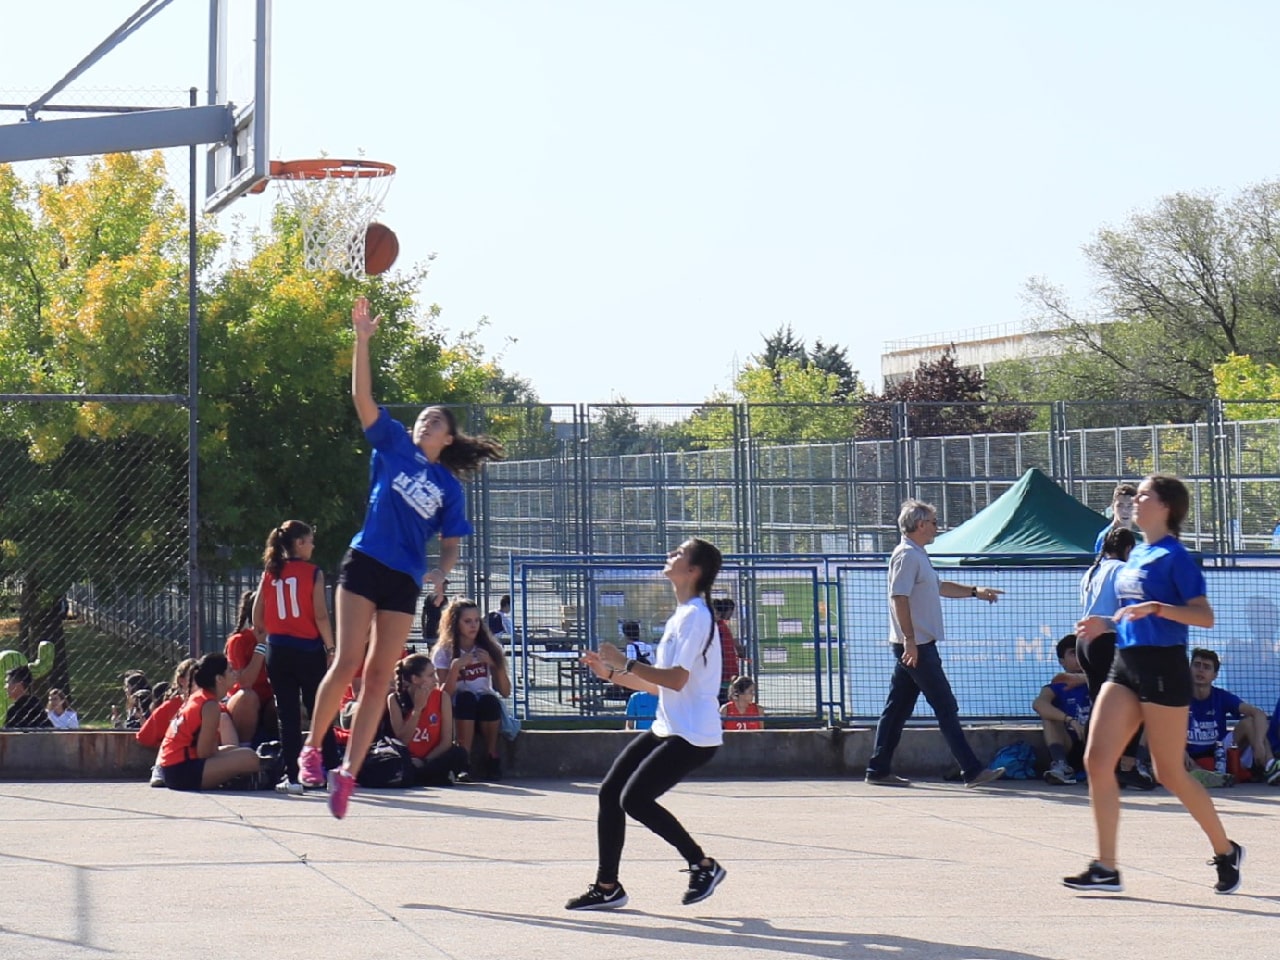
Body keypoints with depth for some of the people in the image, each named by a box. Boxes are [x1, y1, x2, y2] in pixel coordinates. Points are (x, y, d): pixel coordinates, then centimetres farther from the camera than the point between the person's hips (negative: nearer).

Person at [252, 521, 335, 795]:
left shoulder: (270, 572, 5)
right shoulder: (313, 573, -6)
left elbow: (257, 615, 6)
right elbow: (321, 616, -11)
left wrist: (262, 642, 18)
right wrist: (331, 649, -5)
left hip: (277, 650, 3)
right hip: (309, 649, -3)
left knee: (287, 715, 5)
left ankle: (292, 776, 2)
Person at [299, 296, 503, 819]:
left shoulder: (448, 486, 13)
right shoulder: (393, 447, 9)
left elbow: (451, 545, 15)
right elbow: (362, 396, 1)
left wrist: (440, 572, -7)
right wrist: (362, 338, -8)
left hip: (405, 581, 2)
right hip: (365, 564, -2)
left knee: (379, 677, -2)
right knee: (347, 662, -12)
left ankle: (348, 772, -1)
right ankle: (312, 746, 4)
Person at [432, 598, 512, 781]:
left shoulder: (491, 648, 3)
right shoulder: (443, 652, -2)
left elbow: (505, 692, -1)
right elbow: (445, 695, -10)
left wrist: (495, 664, -15)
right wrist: (455, 667, -23)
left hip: (487, 709, 1)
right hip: (458, 711, -1)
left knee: (489, 700, -33)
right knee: (465, 697, -34)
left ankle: (492, 759, -22)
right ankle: (463, 762, -37)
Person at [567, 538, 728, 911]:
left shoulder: (695, 615, -15)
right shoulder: (680, 616, 16)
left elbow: (676, 680, -25)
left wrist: (625, 663, -20)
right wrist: (612, 673, 15)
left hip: (692, 736, -10)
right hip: (667, 728, 10)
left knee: (635, 798, -15)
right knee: (610, 792, 3)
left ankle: (703, 865, 0)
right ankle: (607, 887, 9)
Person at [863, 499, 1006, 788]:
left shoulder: (917, 556, 19)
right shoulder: (907, 555, -13)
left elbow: (940, 587, 33)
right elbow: (899, 598, -21)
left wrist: (975, 591, 29)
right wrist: (910, 640, -24)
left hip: (914, 646, 10)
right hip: (916, 646, -10)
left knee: (897, 709, 10)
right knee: (946, 708, -8)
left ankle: (878, 770, 12)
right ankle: (972, 770, -7)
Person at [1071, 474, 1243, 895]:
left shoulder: (1174, 556, -10)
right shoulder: (1136, 555, 14)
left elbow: (1204, 616, -17)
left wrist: (1156, 608, -28)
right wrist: (1107, 624, 13)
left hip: (1163, 668, -8)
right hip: (1125, 665, 8)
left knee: (1169, 773, 1)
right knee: (1097, 761, -5)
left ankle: (1226, 851, 21)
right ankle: (1105, 868, -3)